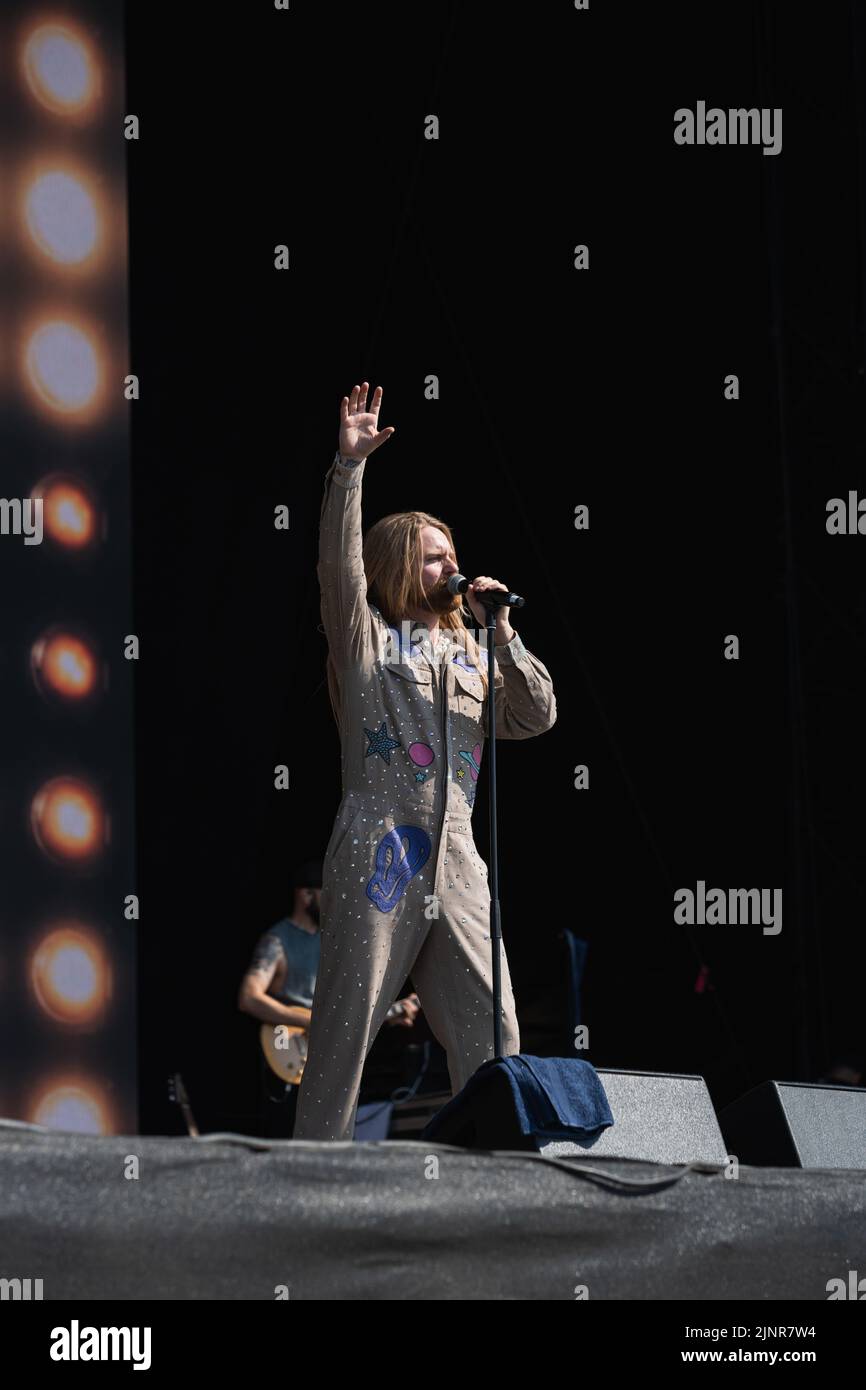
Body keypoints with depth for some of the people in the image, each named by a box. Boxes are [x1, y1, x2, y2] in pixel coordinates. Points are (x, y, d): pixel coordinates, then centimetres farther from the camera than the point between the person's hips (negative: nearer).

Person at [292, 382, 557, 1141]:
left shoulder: (470, 657, 22)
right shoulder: (366, 639, 9)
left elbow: (537, 716, 12)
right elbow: (339, 562, -6)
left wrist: (502, 633, 3)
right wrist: (350, 465, -16)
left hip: (455, 865, 5)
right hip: (379, 851, -5)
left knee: (492, 1035, 1)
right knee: (345, 1025, -7)